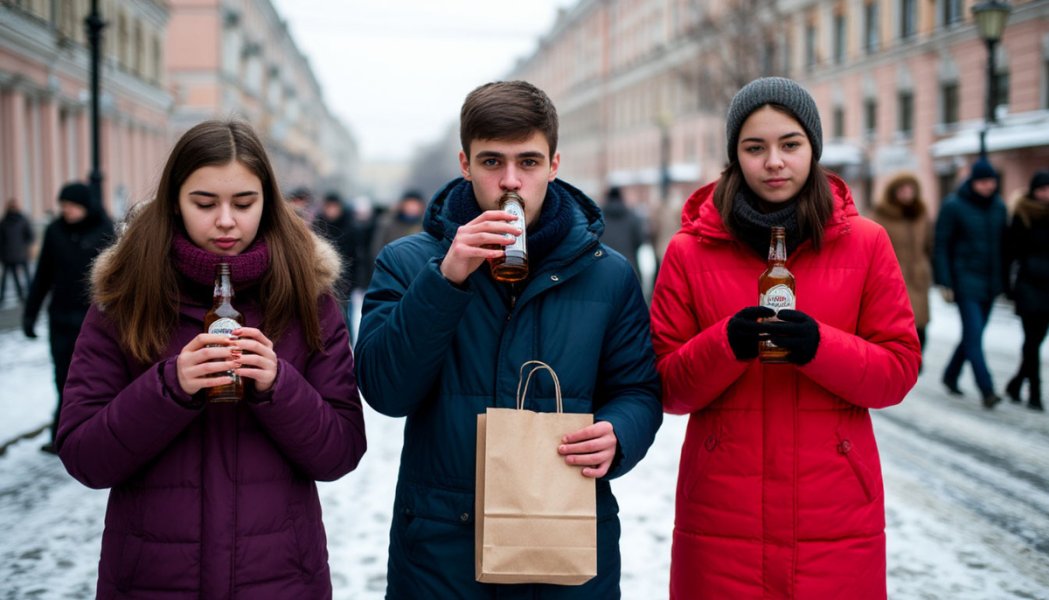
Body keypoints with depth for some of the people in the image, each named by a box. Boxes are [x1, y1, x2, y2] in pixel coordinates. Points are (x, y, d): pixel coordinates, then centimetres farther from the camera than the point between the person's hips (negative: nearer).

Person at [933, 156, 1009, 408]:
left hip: (990, 281, 5)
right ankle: (986, 390, -14)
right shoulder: (953, 206, -7)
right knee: (974, 335, -12)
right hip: (965, 280, -5)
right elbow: (941, 245, -7)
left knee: (972, 334, 11)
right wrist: (944, 283, -12)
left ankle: (951, 376, 29)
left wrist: (1004, 280, 10)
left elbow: (1003, 243, 14)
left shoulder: (999, 206, 7)